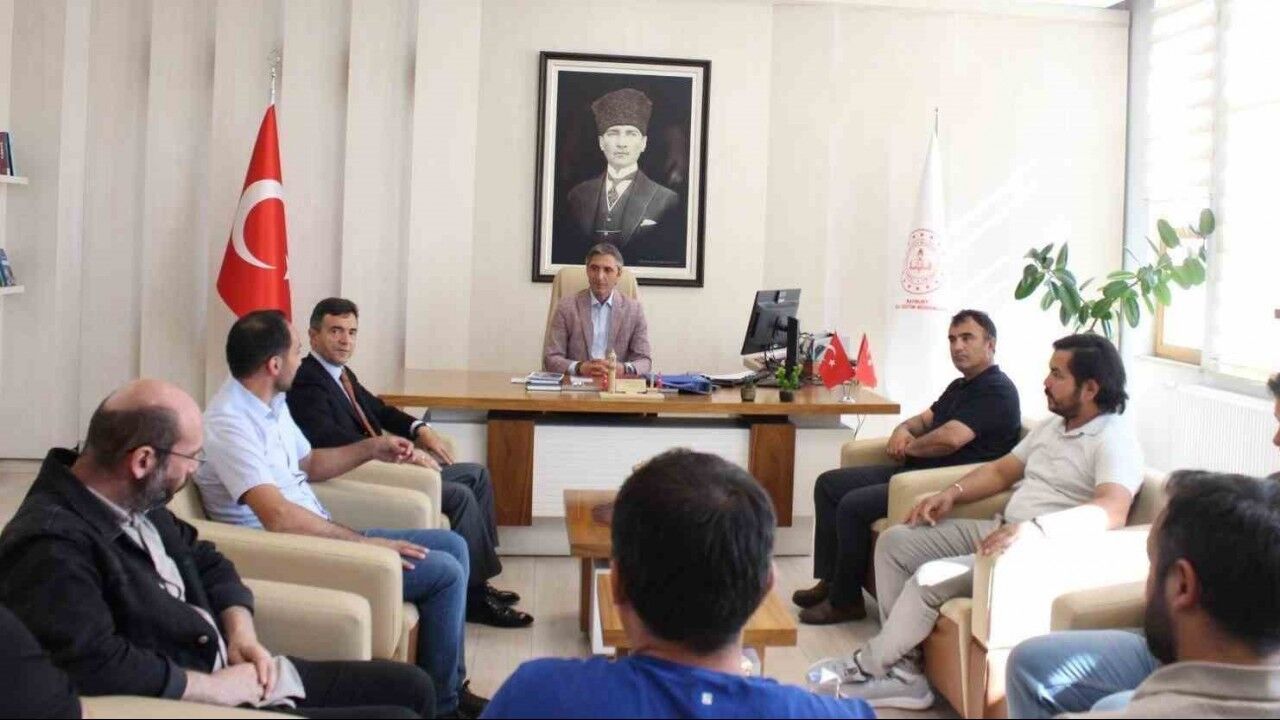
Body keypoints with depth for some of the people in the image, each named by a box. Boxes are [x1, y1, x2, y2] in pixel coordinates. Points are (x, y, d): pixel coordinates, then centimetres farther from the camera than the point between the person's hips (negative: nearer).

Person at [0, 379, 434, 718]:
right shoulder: (50, 546, -25)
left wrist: (243, 635, -1)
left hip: (238, 673, 10)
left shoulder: (135, 500, 5)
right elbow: (97, 666, -34)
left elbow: (205, 562, 18)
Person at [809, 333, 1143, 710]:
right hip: (1000, 531, 10)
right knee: (895, 542, -1)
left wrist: (1034, 528, -43)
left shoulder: (1114, 439, -15)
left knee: (930, 578, -25)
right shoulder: (1052, 425, 15)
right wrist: (952, 493, 3)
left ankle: (868, 666, -1)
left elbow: (1112, 511, -31)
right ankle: (903, 670, -4)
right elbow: (1001, 470, 22)